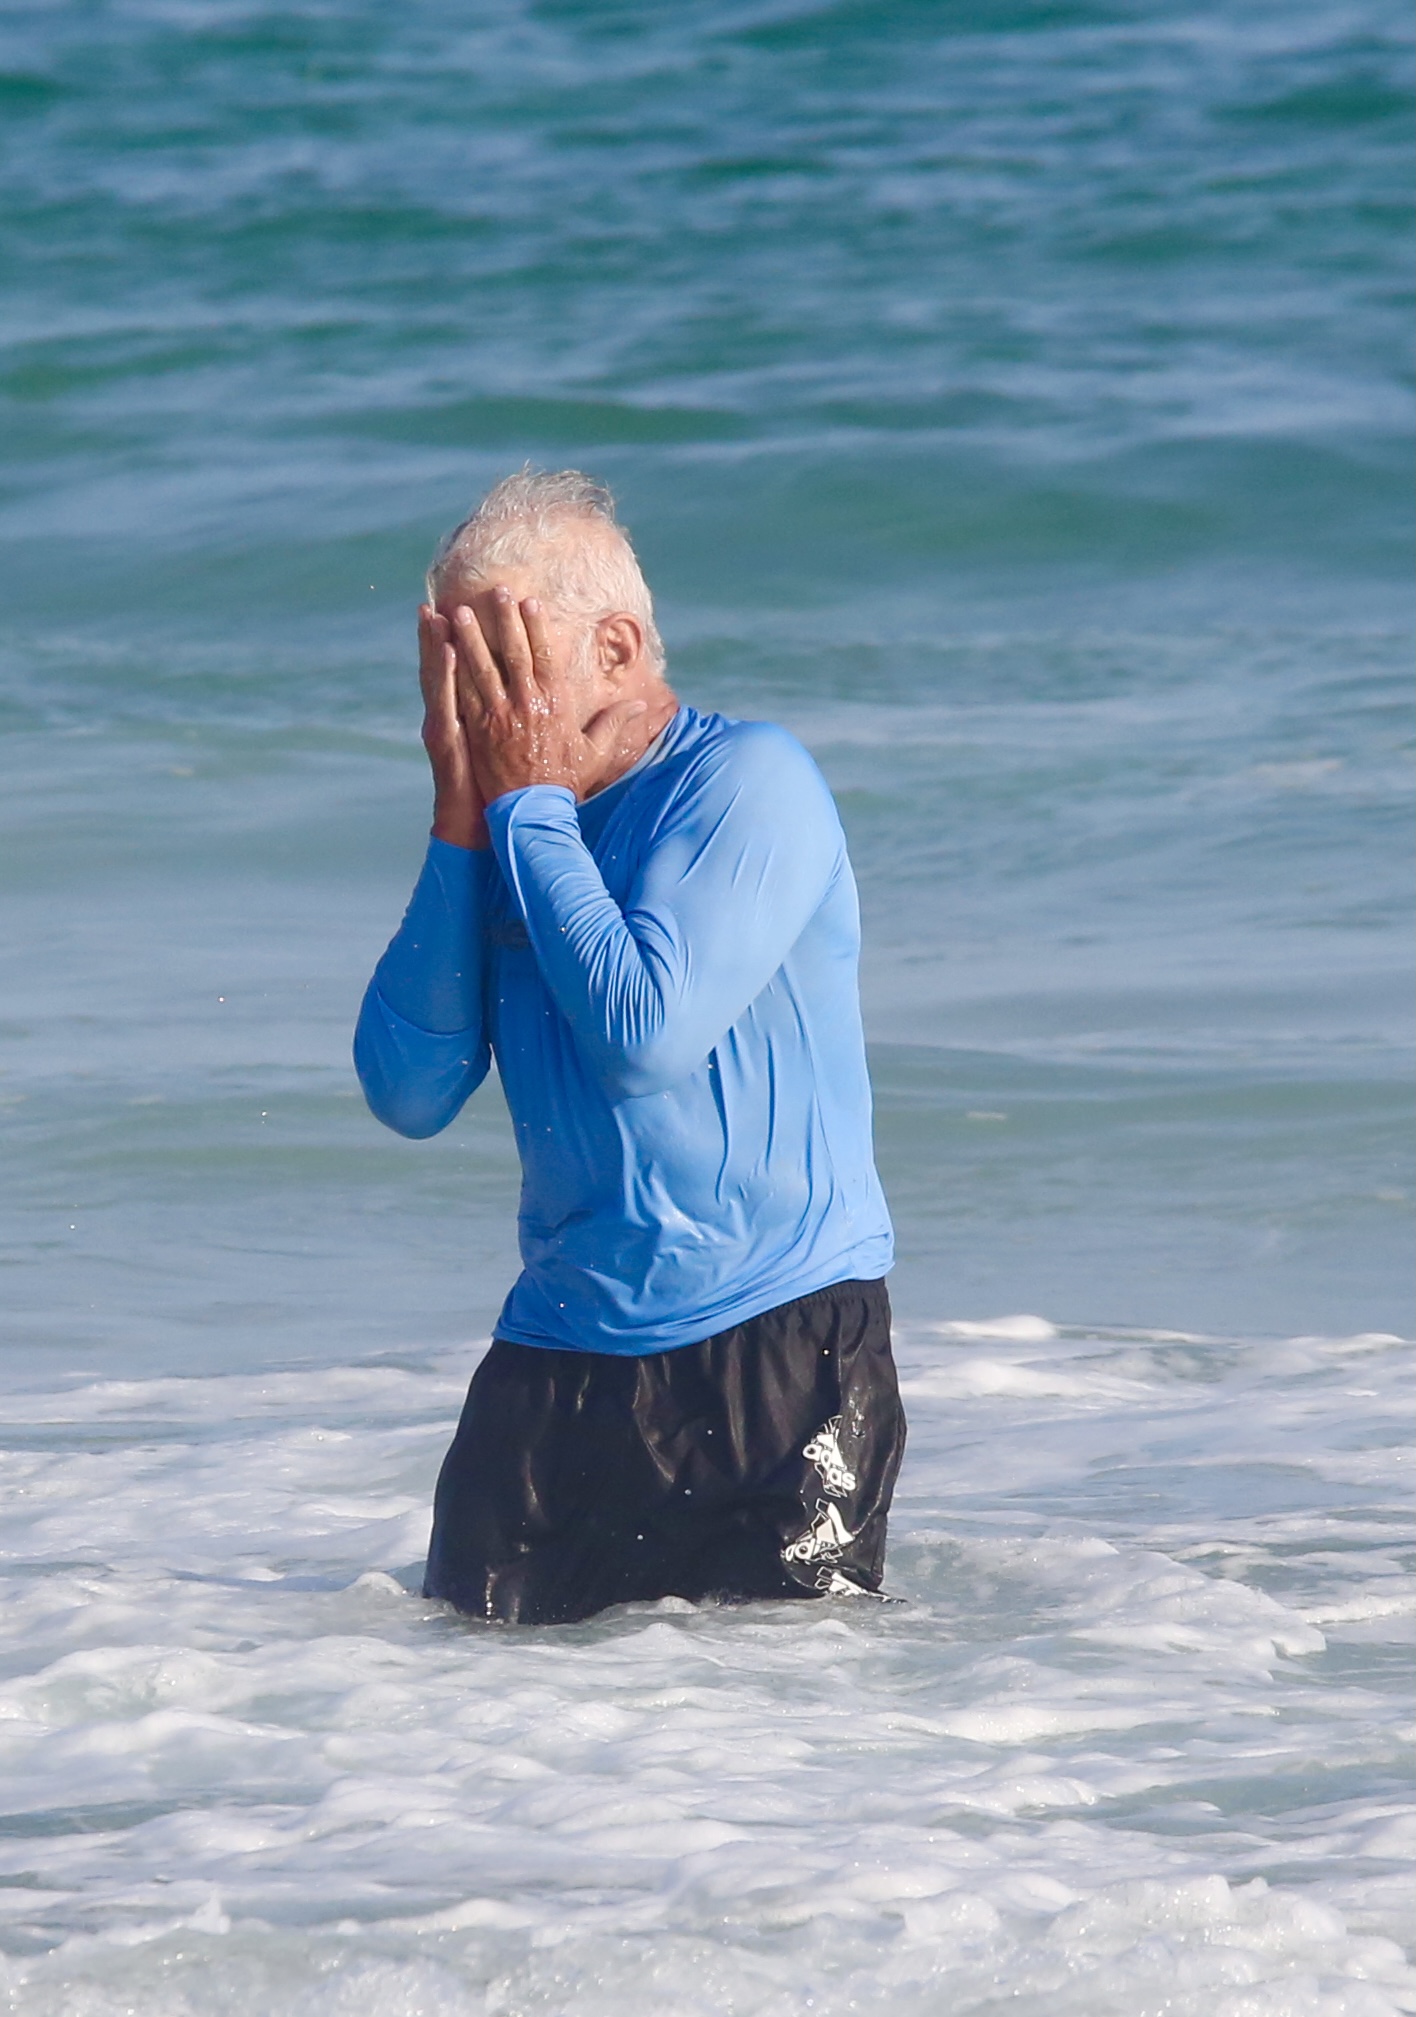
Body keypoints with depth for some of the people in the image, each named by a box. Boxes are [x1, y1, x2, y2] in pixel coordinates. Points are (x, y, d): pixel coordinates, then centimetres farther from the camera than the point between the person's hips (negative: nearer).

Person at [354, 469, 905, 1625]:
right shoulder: (500, 825, 8)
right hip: (560, 1353, 6)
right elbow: (410, 1093, -1)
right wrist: (461, 828, -6)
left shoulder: (745, 781, -10)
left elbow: (646, 1038, -23)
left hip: (778, 1351, -6)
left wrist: (528, 804, -14)